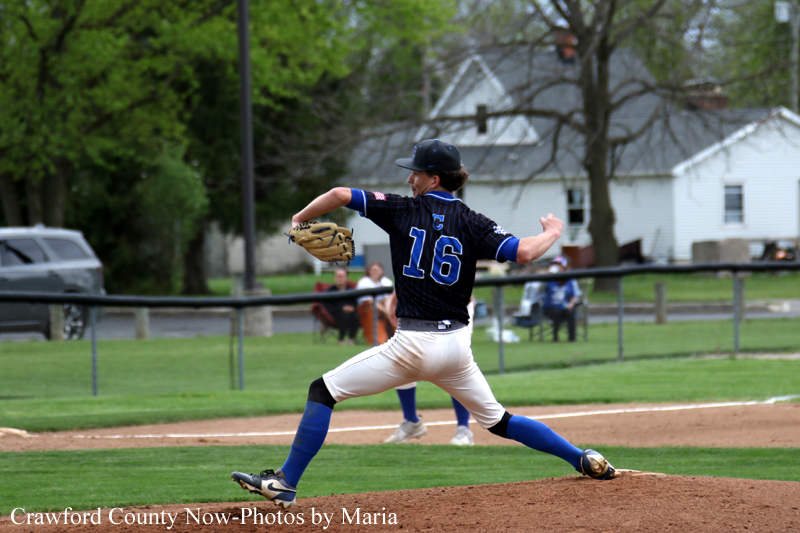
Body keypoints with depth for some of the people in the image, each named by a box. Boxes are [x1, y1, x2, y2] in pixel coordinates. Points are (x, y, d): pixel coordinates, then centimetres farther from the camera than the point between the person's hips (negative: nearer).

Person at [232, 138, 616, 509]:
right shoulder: (472, 224, 3)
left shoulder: (403, 210, -1)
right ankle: (584, 459, 19)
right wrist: (552, 233, 11)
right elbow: (524, 253, -10)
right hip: (457, 346, 4)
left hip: (413, 346, -4)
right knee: (496, 419, 22)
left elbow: (339, 195, -6)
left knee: (324, 391, 3)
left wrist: (299, 220, 10)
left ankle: (286, 484, -5)